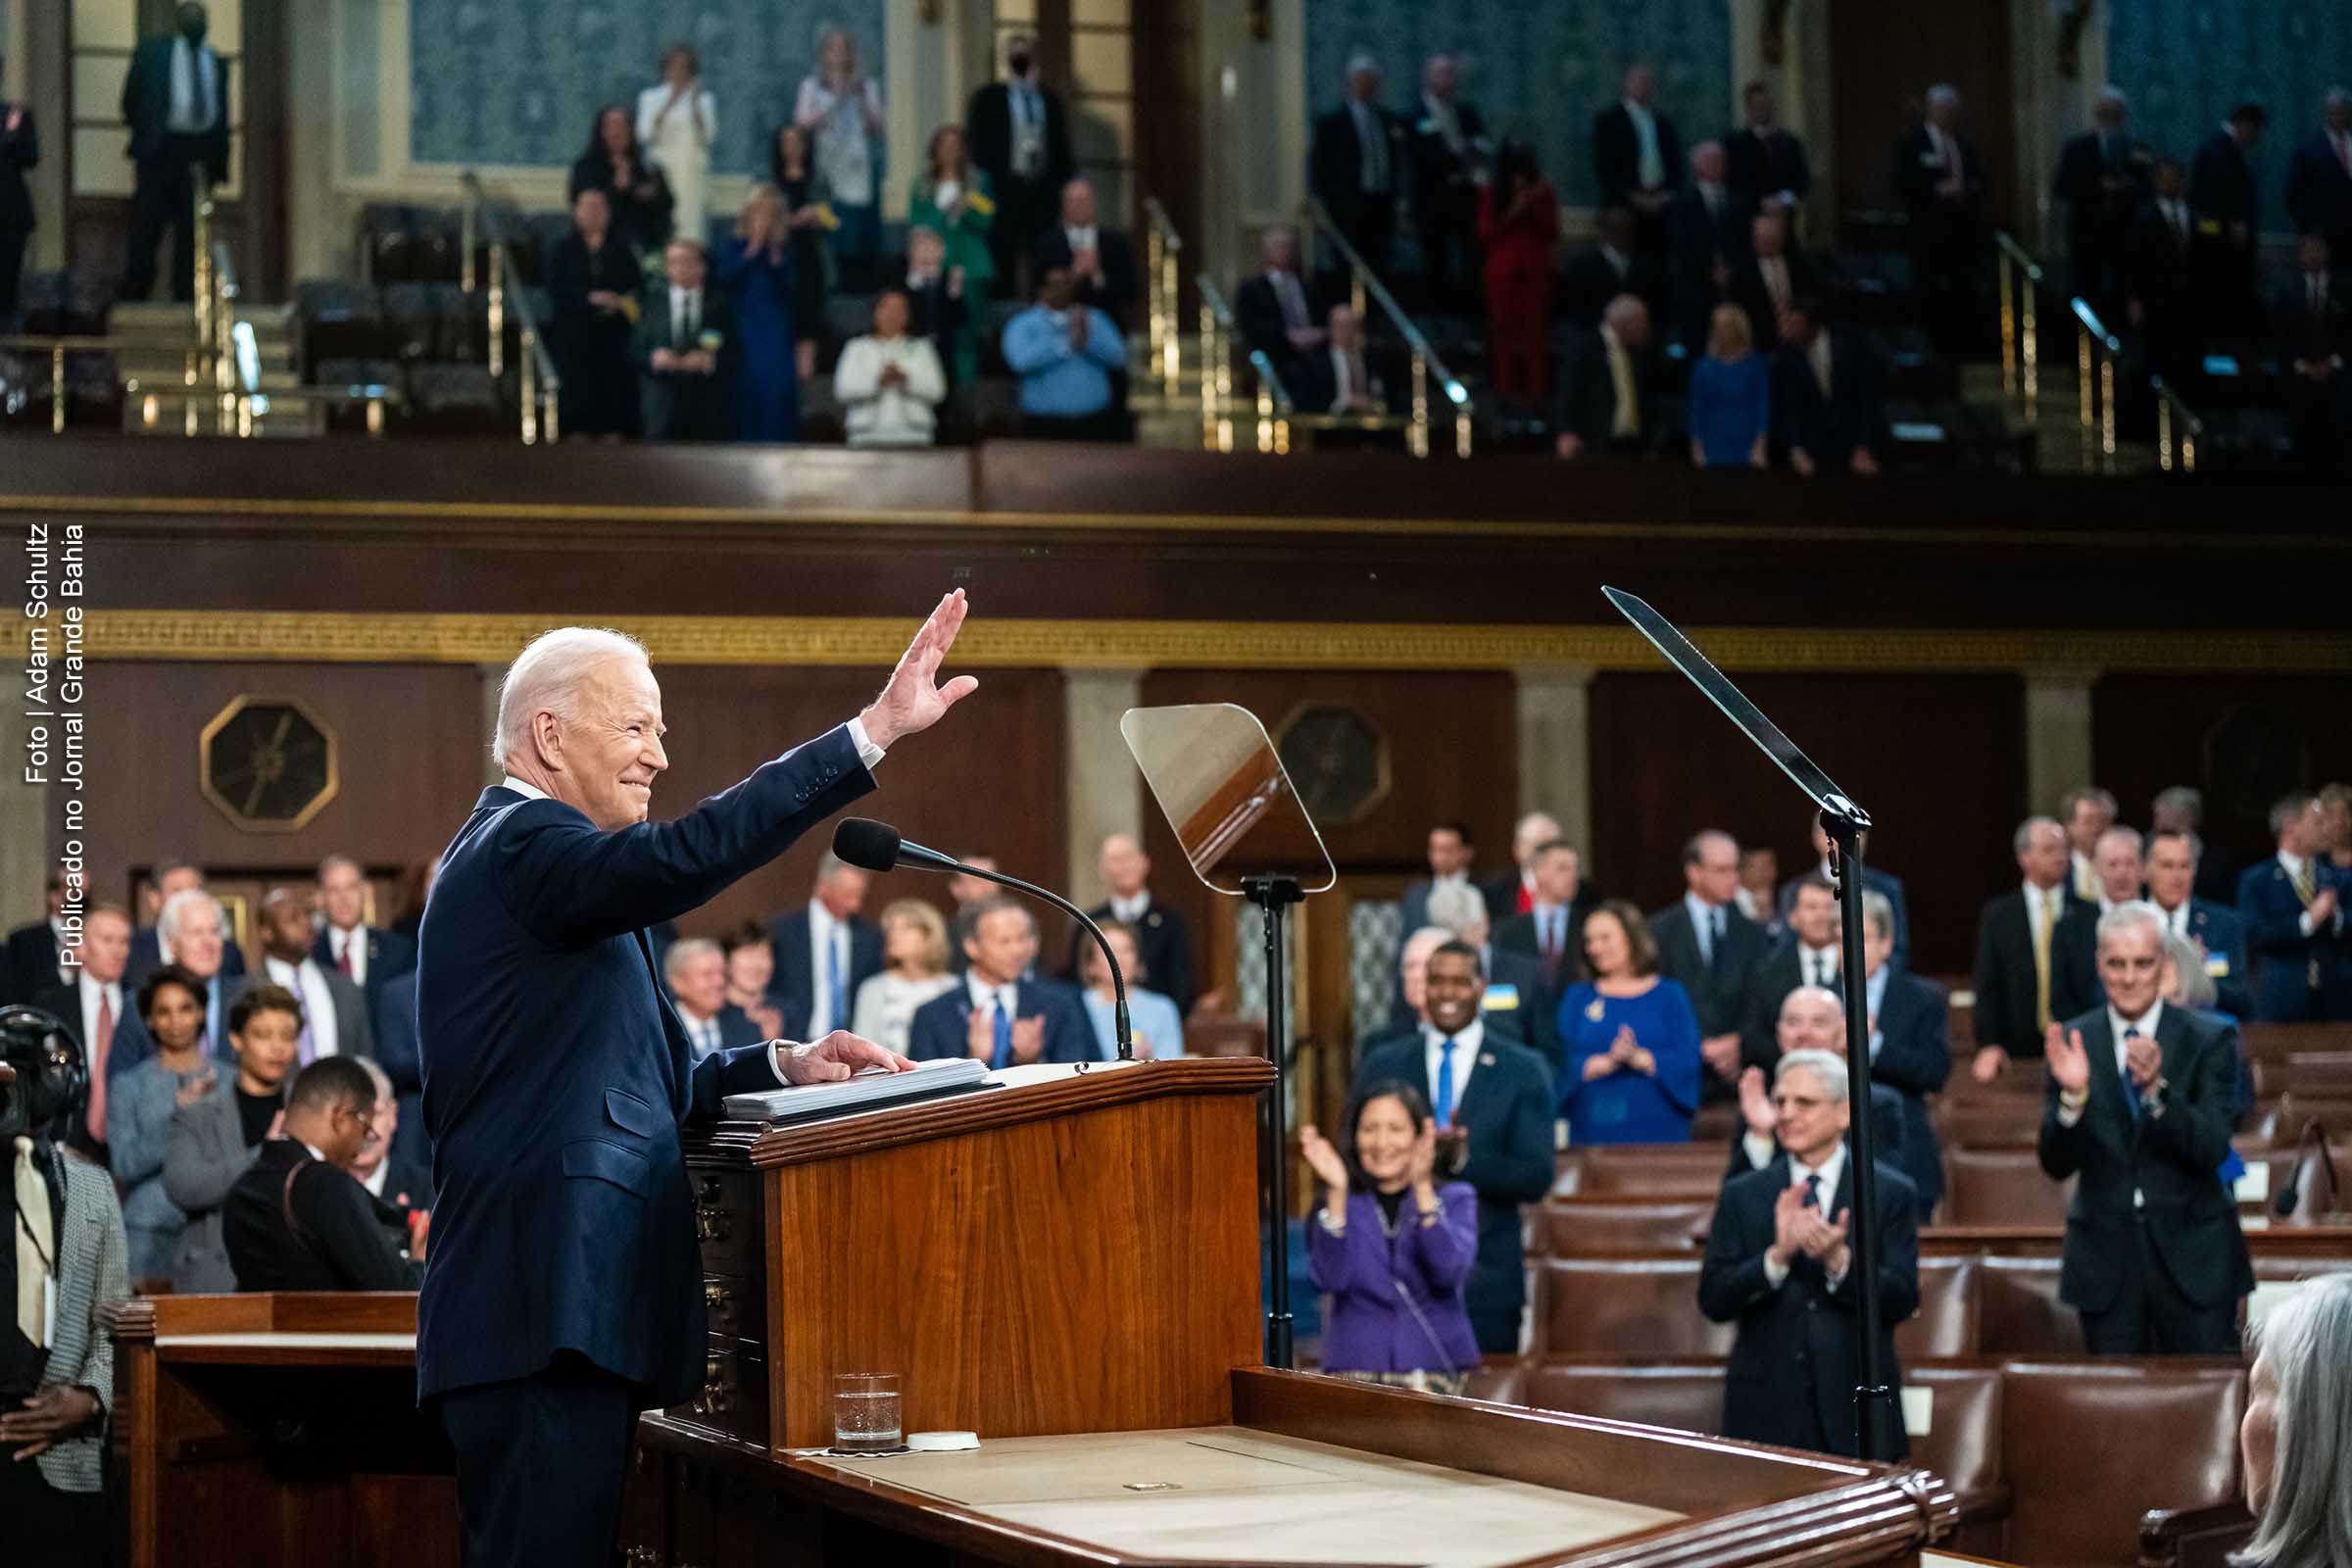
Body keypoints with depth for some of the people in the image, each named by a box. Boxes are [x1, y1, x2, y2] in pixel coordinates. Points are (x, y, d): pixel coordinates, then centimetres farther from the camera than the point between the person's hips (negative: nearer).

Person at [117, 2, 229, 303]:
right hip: (159, 151, -3)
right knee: (146, 230, -3)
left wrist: (221, 163, 14)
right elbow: (131, 99, 8)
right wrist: (143, 133, 4)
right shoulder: (151, 52, 9)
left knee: (191, 233, 2)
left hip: (199, 155, 3)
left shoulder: (216, 62, 17)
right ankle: (130, 299, -1)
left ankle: (186, 301, 5)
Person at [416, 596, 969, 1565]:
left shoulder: (509, 852, 24)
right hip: (547, 1316, -11)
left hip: (552, 1310, 11)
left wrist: (780, 1066, 11)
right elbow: (684, 858, -27)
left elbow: (623, 1089, 25)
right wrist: (876, 730, -26)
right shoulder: (522, 844, -7)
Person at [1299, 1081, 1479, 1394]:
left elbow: (1450, 1271, -9)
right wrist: (1337, 1191, -14)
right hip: (1356, 1367, 1)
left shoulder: (1455, 1199, 10)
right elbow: (1329, 1279, -7)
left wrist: (1422, 1188, -16)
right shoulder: (1336, 1203, 10)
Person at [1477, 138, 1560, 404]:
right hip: (1502, 272, 0)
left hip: (1536, 271, 0)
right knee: (1505, 334, 0)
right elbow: (1484, 233, 1)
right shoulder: (1490, 193, 4)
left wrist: (1536, 209, -11)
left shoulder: (1544, 192, 5)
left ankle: (1534, 392, 1)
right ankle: (1507, 391, 3)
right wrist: (1511, 214, -11)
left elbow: (1553, 232, 5)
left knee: (1535, 333, -2)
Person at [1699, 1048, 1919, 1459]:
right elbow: (1713, 1301, -3)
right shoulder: (1742, 1195, 6)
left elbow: (1902, 1301, -5)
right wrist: (1778, 1255, -18)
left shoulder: (1892, 1192, 2)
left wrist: (1839, 1260, -21)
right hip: (1765, 1413, 1)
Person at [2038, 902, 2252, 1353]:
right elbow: (2056, 1165, -3)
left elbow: (2213, 1150, -14)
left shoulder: (2205, 1041, -4)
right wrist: (2073, 1096, -21)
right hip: (2105, 1258, 1)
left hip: (2191, 1253, -1)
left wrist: (2157, 1088, -28)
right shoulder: (2072, 1042, 0)